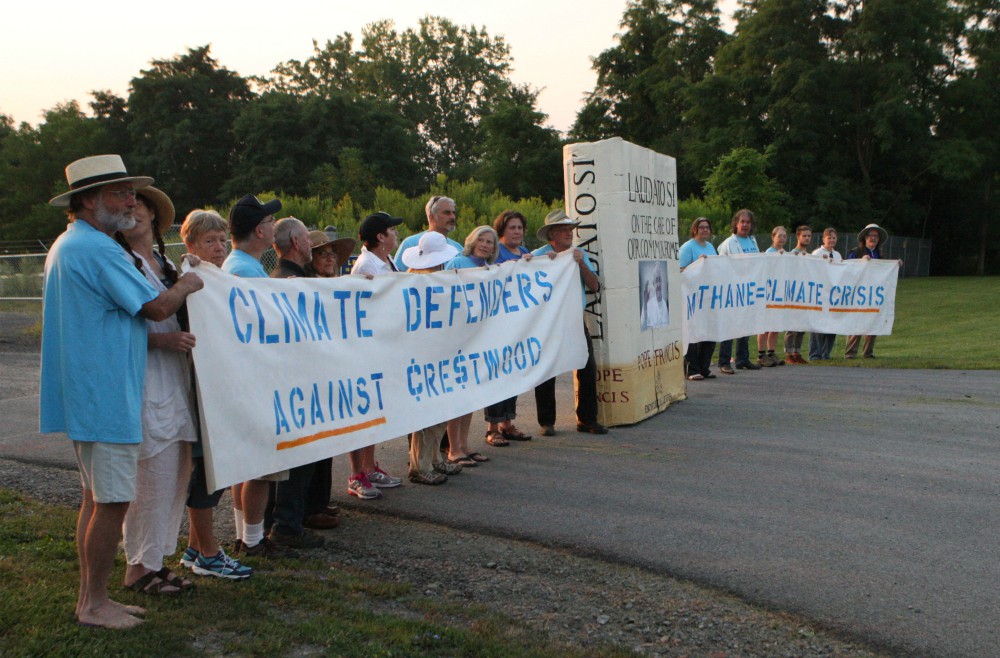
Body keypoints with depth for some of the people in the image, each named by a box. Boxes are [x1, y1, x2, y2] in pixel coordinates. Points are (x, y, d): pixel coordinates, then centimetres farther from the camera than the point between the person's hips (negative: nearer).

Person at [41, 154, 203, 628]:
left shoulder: (67, 246, 17)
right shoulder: (98, 249, -17)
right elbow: (157, 306, -16)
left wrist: (159, 336, 17)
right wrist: (187, 285, 2)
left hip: (85, 393, 11)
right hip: (105, 397, -11)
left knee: (96, 497, 16)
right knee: (113, 501, -2)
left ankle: (89, 598, 25)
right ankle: (94, 604, 9)